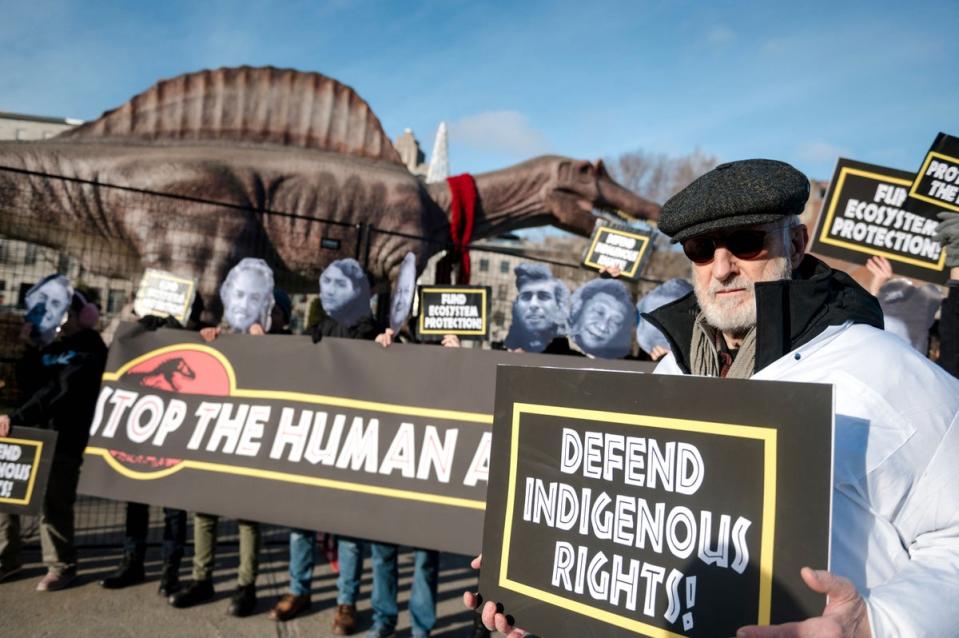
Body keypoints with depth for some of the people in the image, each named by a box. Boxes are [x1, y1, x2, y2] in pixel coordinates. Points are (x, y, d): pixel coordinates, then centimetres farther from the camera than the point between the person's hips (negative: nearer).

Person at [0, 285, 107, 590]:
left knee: (54, 503, -4)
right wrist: (30, 349, -4)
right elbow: (28, 384, 9)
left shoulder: (89, 350, -10)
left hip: (64, 439, -7)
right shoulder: (50, 345, 14)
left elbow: (58, 391, -20)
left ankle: (61, 566, 11)